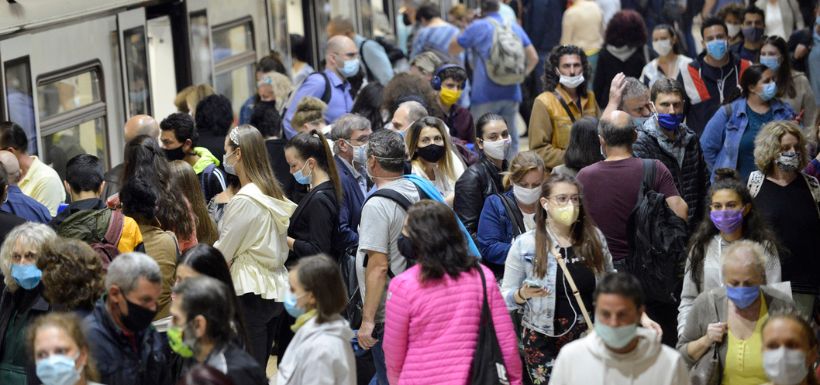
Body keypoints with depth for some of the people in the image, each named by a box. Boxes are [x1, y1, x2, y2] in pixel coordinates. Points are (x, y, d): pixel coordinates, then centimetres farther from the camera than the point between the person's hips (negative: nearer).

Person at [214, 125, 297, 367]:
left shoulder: (244, 200, -16)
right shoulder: (273, 193, 9)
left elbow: (222, 253, -12)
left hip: (250, 293, -9)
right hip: (274, 289, 9)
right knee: (260, 370, 14)